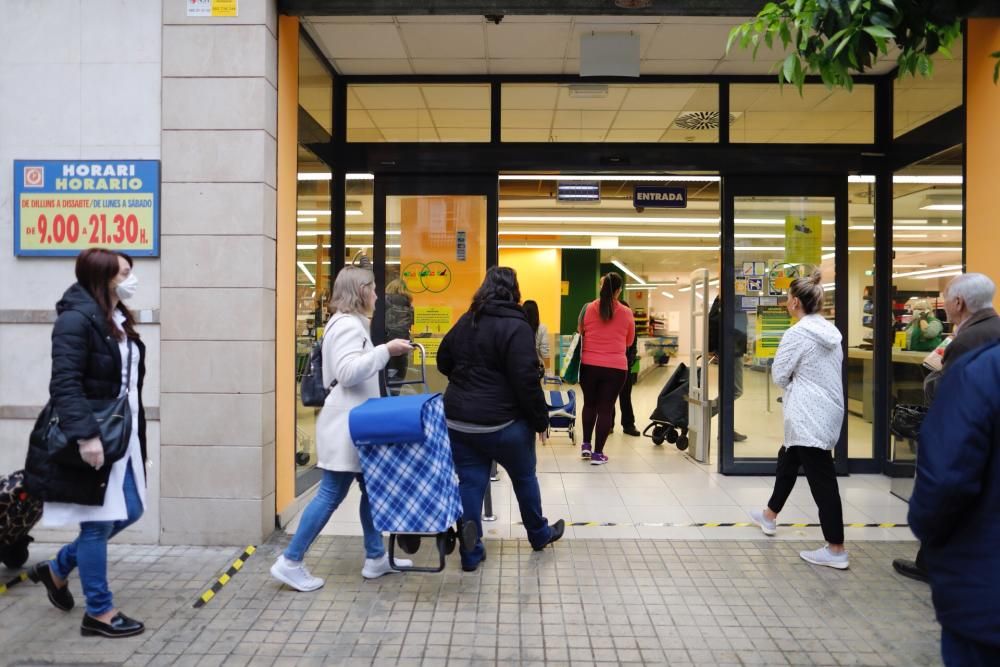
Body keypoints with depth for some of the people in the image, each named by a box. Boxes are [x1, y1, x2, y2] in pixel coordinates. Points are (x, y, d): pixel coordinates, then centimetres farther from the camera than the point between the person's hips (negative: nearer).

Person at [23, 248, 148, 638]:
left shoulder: (120, 321, 12)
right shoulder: (76, 319, -15)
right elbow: (64, 384, -22)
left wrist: (134, 434, 17)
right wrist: (85, 435, -29)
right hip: (91, 441, -9)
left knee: (129, 512, 15)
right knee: (98, 523, 2)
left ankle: (57, 569, 34)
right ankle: (99, 613, 18)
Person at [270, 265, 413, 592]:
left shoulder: (352, 323, 19)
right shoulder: (348, 325, -14)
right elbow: (348, 372, -27)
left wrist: (385, 353, 15)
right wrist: (386, 350, -28)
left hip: (355, 423, 11)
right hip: (345, 425, -11)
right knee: (331, 493, -6)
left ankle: (376, 557, 21)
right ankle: (290, 562, 3)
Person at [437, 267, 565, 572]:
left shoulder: (465, 322, 7)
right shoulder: (516, 326, -15)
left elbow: (443, 362, 17)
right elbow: (526, 381, -19)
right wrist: (540, 419, -8)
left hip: (458, 419, 5)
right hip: (501, 422, -5)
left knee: (470, 483, 11)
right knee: (524, 477, 17)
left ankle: (471, 554, 16)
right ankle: (539, 535, 36)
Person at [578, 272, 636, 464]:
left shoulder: (588, 309, -2)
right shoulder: (627, 313, -4)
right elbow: (629, 342, 10)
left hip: (589, 365, 1)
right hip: (616, 368, -1)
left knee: (589, 404, 21)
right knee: (606, 409, 6)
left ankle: (586, 445, 20)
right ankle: (598, 453, 9)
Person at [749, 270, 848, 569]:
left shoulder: (797, 334, -16)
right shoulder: (831, 331, 9)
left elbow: (779, 375, -11)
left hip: (809, 416, -9)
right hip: (828, 410, 9)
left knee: (822, 479, -5)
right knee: (789, 459, 23)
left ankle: (836, 550, 0)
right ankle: (770, 515, 40)